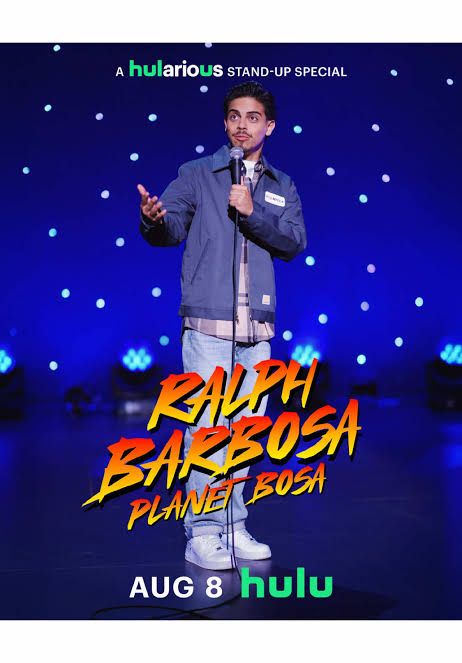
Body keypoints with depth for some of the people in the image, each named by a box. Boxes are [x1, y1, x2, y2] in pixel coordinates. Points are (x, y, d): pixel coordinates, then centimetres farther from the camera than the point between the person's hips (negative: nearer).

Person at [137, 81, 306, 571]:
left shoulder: (281, 187, 14)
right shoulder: (197, 175, 6)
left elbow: (295, 242, 0)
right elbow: (171, 228, -4)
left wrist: (252, 212, -15)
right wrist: (155, 219, -27)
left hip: (257, 328, 4)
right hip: (208, 325, -4)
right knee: (208, 428, -6)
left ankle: (233, 528, 21)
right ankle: (202, 534, 4)